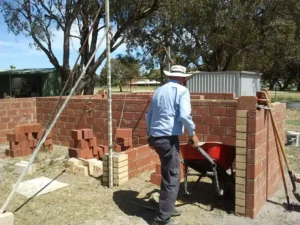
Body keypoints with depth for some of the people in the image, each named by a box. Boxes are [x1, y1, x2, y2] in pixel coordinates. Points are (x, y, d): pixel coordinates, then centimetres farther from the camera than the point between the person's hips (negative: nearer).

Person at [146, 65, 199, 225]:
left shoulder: (158, 90, 17)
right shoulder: (182, 90, -4)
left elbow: (149, 116, 19)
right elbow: (184, 115, -18)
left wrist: (150, 135, 29)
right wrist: (192, 133, -3)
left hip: (155, 137, 8)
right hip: (169, 138, -8)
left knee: (168, 174, 22)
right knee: (172, 178, 0)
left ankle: (168, 207, 34)